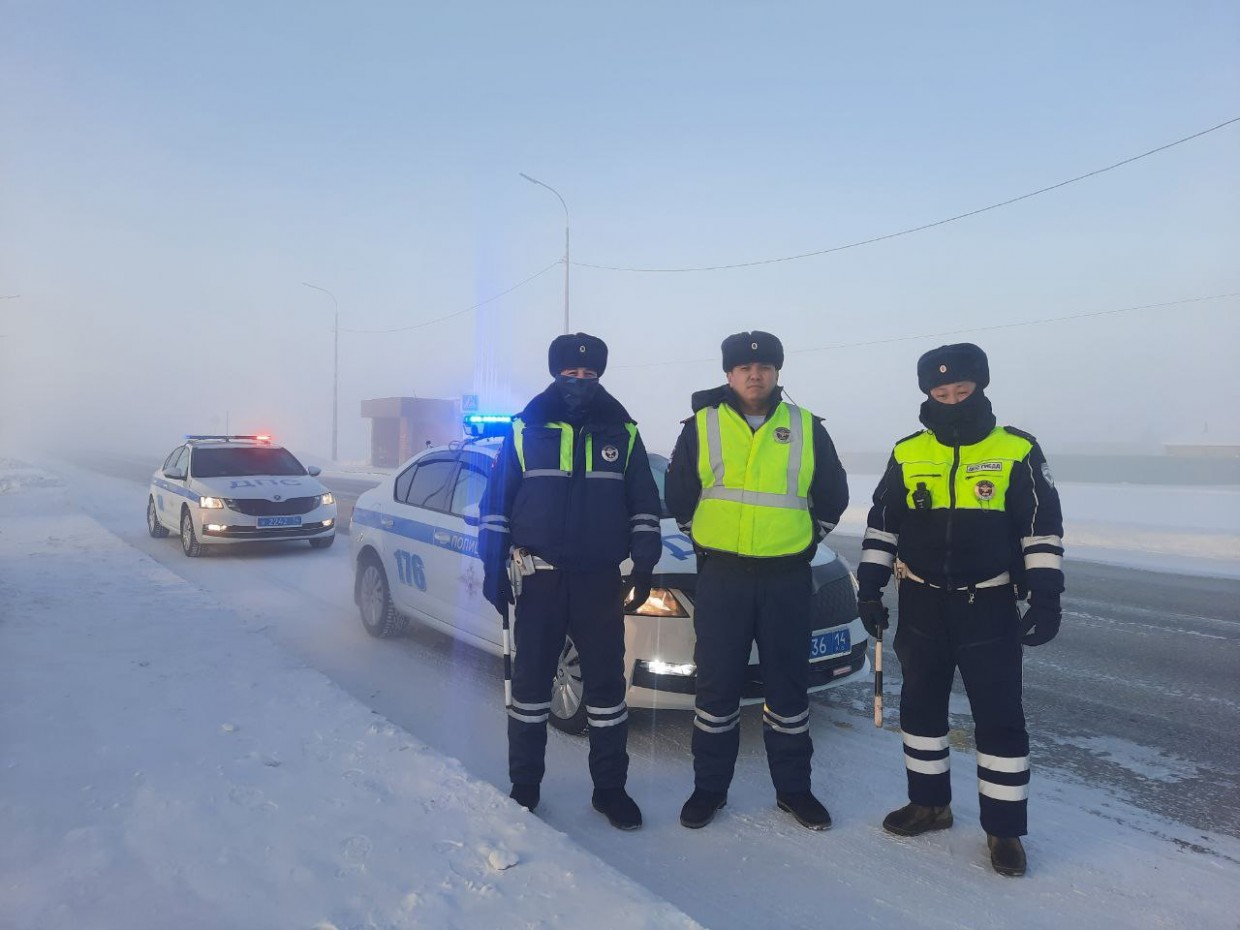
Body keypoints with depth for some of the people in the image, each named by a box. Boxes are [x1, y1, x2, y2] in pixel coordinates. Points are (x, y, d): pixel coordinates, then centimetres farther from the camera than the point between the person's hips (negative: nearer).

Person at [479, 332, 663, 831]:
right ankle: (524, 784, 23)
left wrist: (644, 564, 1)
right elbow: (496, 502, 4)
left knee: (606, 682, 6)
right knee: (530, 680, 7)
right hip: (540, 579, 0)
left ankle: (610, 787, 21)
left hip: (600, 581, 1)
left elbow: (644, 505, 9)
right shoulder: (526, 429, 2)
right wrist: (493, 566, -1)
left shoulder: (623, 433, 5)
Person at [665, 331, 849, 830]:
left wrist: (801, 541, 11)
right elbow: (679, 495, 8)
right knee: (717, 686, 6)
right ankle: (709, 787, 22)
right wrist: (708, 541, 9)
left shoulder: (807, 428, 3)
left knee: (788, 687, 10)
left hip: (787, 579, 1)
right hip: (721, 578, -1)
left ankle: (793, 788, 27)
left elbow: (832, 496, 13)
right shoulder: (701, 426, 0)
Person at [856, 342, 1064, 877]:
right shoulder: (906, 454, 2)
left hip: (989, 607, -3)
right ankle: (929, 802, 31)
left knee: (999, 717, 2)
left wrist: (1046, 597, -7)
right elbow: (881, 525, 8)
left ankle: (1003, 828, 18)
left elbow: (1043, 529, 0)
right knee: (920, 706, 13)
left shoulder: (1018, 452, -4)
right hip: (921, 604, 3)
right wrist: (869, 589, 3)